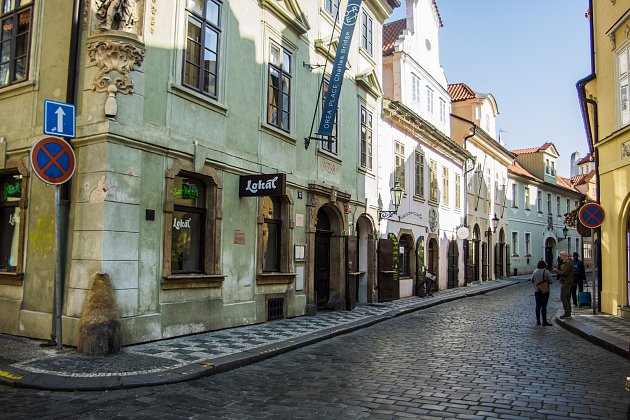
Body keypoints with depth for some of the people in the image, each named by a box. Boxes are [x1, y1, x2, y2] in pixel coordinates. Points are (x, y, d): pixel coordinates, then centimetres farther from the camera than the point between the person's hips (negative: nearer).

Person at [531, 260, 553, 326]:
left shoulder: (535, 272, -1)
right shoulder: (546, 272, -12)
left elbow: (532, 280, 7)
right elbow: (550, 281, -11)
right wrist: (546, 281, 9)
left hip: (537, 291, 4)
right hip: (545, 291, -4)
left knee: (538, 306, 10)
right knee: (544, 306, -2)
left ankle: (538, 321, 13)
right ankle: (544, 321, 0)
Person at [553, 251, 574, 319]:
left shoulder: (568, 263, -16)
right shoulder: (565, 262, 17)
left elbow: (564, 273, -22)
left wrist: (556, 271, -11)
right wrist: (558, 269, 6)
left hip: (566, 283, -11)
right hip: (566, 282, 11)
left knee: (563, 297, -8)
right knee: (567, 298, 13)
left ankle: (567, 313, -7)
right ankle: (568, 313, 17)